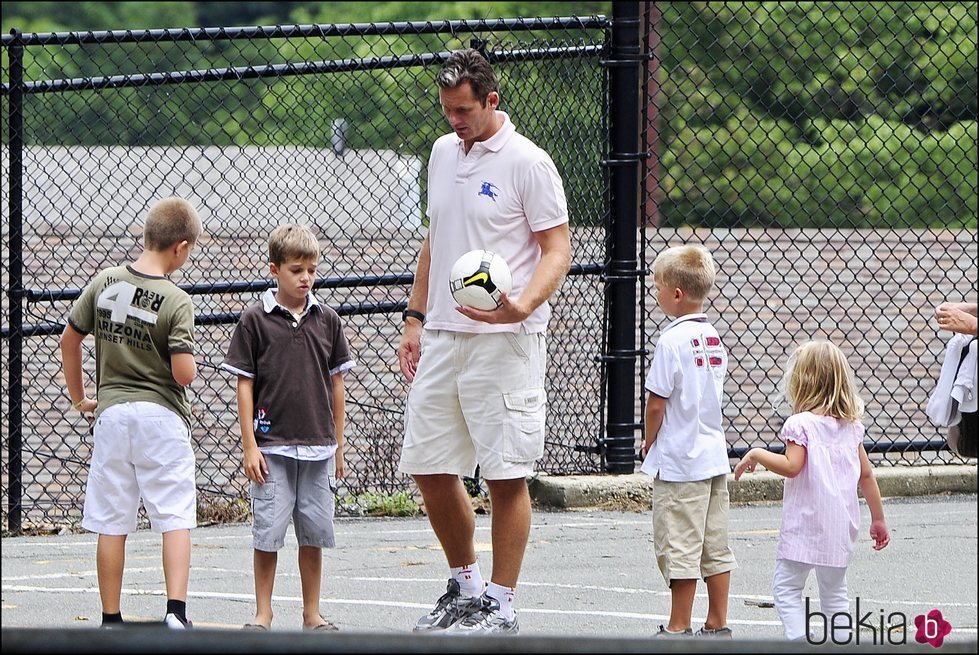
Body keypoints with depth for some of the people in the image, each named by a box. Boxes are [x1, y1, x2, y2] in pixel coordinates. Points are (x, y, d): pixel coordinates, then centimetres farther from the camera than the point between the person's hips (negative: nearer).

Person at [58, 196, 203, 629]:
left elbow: (69, 341, 10)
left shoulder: (104, 283, 1)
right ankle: (176, 611, -13)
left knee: (112, 523, 8)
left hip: (111, 413, 4)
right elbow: (184, 374, -17)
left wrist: (79, 398, 22)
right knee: (175, 516, 0)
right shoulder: (176, 301, -13)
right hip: (161, 415, -4)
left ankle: (111, 620, 12)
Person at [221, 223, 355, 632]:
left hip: (317, 447, 3)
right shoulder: (255, 320, -2)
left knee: (314, 532, 6)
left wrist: (338, 443, 11)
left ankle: (312, 614, 14)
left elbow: (336, 384, 12)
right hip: (271, 447, -3)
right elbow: (245, 385, -1)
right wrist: (249, 445, -6)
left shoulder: (327, 320, 7)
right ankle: (263, 614, 7)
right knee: (267, 531, -3)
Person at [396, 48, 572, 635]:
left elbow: (558, 248, -9)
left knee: (506, 475, -4)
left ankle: (502, 605, 3)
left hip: (505, 342, -7)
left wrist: (523, 305, -26)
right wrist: (416, 319, 18)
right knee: (429, 468, 7)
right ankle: (465, 586, 24)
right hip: (443, 339, 7)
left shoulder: (528, 163, -8)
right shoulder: (443, 153, 14)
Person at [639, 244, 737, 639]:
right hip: (714, 457, 8)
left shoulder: (673, 340, -17)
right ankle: (717, 626, 15)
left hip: (679, 461, -8)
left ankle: (679, 628, 2)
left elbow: (656, 403, -16)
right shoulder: (713, 338, 7)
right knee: (715, 546, 11)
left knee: (679, 547, -2)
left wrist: (649, 442, 1)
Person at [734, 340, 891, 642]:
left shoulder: (801, 424, -11)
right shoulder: (851, 425, 8)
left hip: (805, 524, -6)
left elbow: (791, 466, -22)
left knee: (786, 587, 0)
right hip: (842, 525, 6)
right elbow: (866, 474, 10)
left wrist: (756, 454, -7)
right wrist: (878, 518, 16)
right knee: (834, 591, 15)